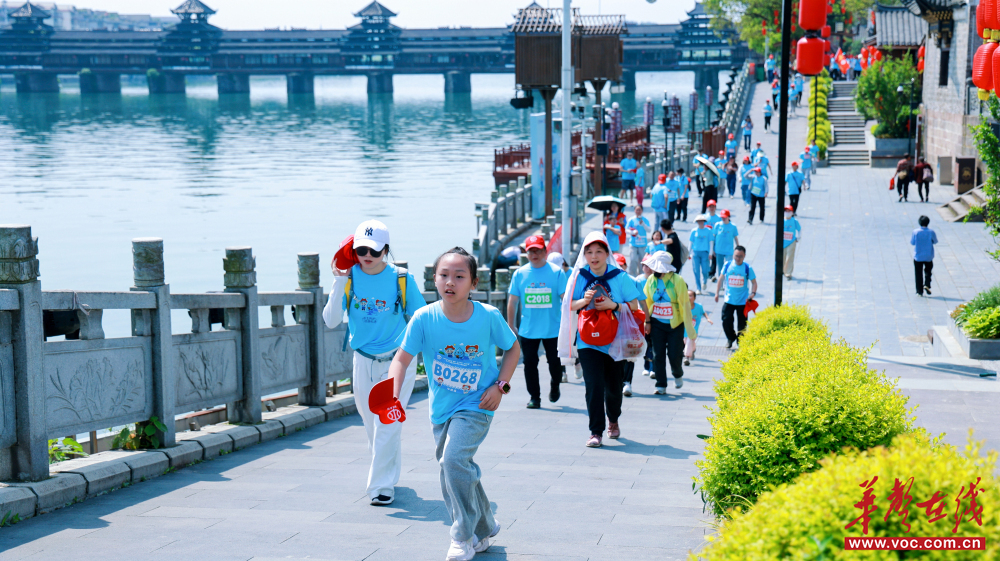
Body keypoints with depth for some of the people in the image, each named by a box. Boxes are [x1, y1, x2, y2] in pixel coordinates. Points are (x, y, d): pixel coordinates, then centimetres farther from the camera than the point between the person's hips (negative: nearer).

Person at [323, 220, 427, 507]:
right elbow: (331, 320, -11)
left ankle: (382, 485, -4)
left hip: (397, 361, -3)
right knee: (372, 423, 15)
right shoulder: (350, 277, -5)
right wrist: (339, 281, -18)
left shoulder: (402, 279, -10)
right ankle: (389, 473, 36)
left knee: (387, 423, -11)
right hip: (363, 362, 3)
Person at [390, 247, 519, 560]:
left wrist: (500, 385, -8)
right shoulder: (424, 318, -13)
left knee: (454, 458, -24)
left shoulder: (488, 316, -14)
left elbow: (512, 347, 4)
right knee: (454, 473, 14)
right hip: (441, 407, 4)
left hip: (476, 405, -4)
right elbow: (402, 358, -13)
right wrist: (393, 393, -30)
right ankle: (484, 529, 38)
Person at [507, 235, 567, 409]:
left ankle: (555, 387, 34)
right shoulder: (519, 274, 3)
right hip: (527, 330, 2)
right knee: (530, 363, 4)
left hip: (553, 329, -1)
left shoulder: (557, 272, -3)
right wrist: (511, 326, 7)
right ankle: (534, 397, 16)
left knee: (554, 362, 5)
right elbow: (512, 301, 7)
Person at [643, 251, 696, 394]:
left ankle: (678, 374, 31)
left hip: (675, 324, -3)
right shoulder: (651, 280, 0)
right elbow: (647, 302, 9)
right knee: (658, 355, 1)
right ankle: (661, 385, 9)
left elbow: (684, 303, -9)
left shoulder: (677, 280, -12)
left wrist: (689, 326, -9)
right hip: (657, 323, 3)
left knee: (674, 354, -1)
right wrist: (647, 322, 4)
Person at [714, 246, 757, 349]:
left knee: (742, 324, 5)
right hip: (729, 300, 1)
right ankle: (730, 338, 23)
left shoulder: (747, 268, -6)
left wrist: (753, 293, -18)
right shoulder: (727, 266, -2)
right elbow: (721, 279, 10)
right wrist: (717, 293, 9)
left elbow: (753, 282, 0)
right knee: (726, 321, -3)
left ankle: (740, 342, 26)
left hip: (743, 301, -1)